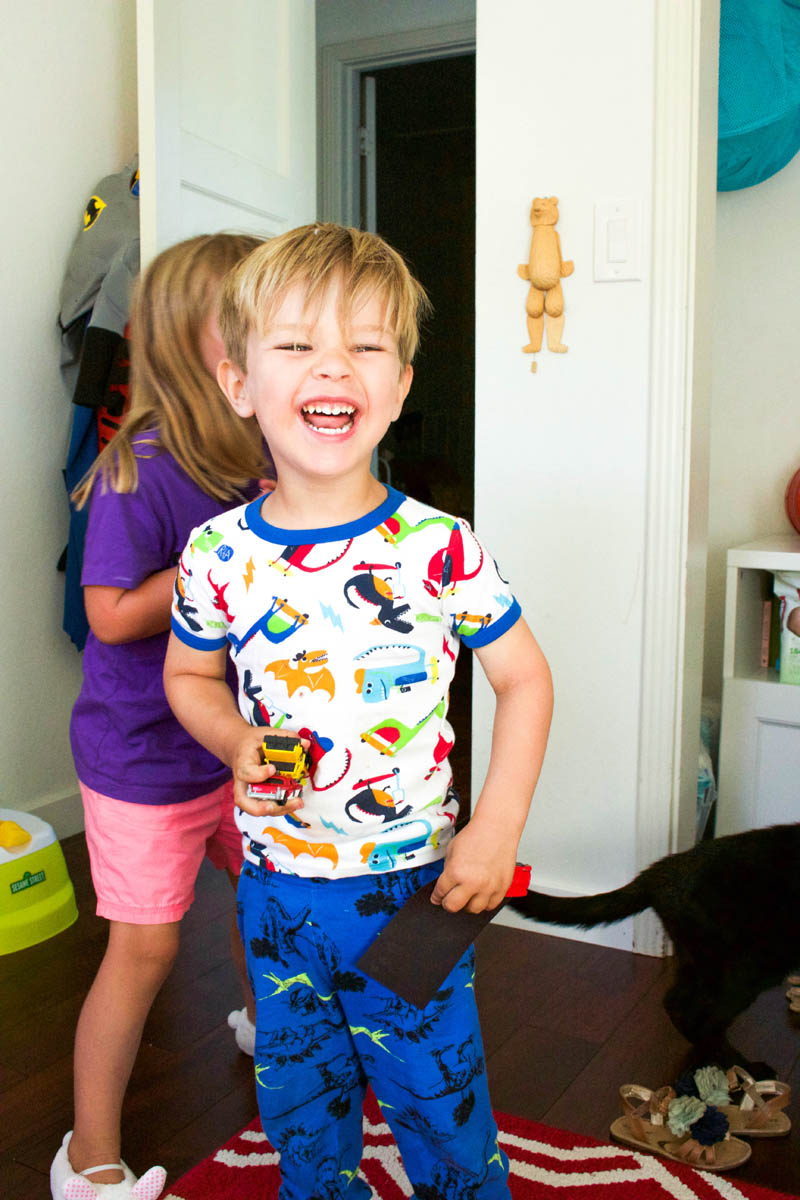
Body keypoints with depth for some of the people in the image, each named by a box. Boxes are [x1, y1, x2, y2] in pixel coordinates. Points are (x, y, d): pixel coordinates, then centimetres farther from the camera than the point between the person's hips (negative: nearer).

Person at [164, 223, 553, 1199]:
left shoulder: (440, 549, -15)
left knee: (439, 1101, 15)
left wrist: (496, 830, -12)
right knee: (298, 1108, 23)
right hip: (275, 888, 3)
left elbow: (524, 679, -3)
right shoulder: (217, 555, -8)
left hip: (415, 888, -2)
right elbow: (189, 676, 9)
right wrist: (235, 741, -11)